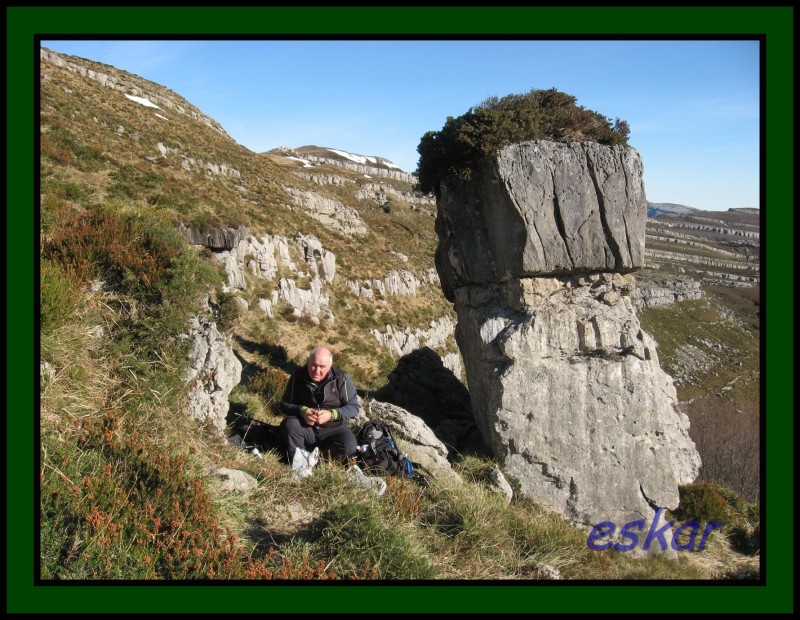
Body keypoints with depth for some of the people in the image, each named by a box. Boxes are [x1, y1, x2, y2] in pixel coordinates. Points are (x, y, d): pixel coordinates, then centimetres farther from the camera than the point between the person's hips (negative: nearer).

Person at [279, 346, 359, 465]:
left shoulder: (341, 378, -12)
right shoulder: (298, 376, -7)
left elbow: (354, 407, -9)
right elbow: (285, 404, -2)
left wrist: (332, 414, -26)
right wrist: (301, 410, -24)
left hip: (333, 429, -1)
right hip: (305, 428, 1)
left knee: (349, 446, -29)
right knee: (289, 425, -31)